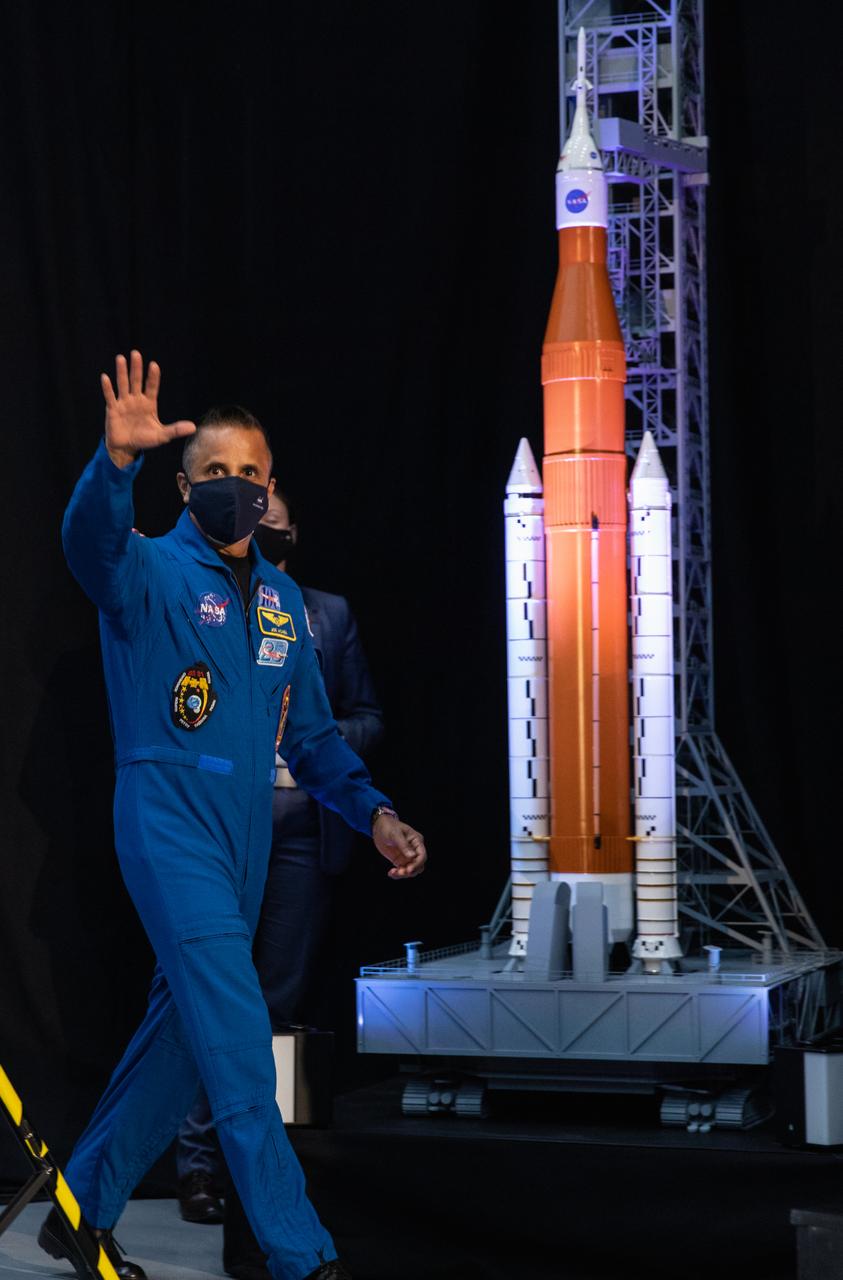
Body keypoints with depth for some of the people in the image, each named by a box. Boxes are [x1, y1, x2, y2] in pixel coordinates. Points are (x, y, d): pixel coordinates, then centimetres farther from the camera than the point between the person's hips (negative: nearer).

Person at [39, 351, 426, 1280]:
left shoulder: (283, 600, 15)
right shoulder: (151, 571, -4)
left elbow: (311, 733, 19)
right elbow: (90, 539, -28)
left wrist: (373, 813, 4)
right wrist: (117, 459, -48)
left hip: (248, 835, 7)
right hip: (169, 819, -7)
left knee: (183, 1030, 11)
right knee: (237, 1037, -12)